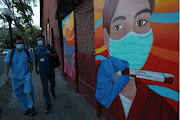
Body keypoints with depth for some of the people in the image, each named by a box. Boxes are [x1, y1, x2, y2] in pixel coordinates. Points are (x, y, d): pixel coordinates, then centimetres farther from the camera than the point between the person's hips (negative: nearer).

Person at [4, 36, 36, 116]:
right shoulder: (10, 53, -2)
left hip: (26, 76, -1)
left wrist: (30, 72, -3)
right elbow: (7, 64, -6)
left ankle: (31, 107, 13)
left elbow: (32, 62, 7)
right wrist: (6, 76, -15)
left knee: (29, 91, -12)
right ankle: (25, 108, 30)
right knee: (19, 94, 11)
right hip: (15, 78, 1)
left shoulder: (28, 52, -1)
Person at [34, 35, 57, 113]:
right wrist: (36, 69, 20)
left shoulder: (49, 47, -5)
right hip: (42, 71, 1)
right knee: (45, 88, -2)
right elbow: (36, 60, 13)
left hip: (51, 70, 0)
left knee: (52, 83, 19)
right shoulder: (36, 50, 2)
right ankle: (48, 105, 4)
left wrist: (50, 54, -23)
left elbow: (56, 55, -3)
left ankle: (52, 92, 53)